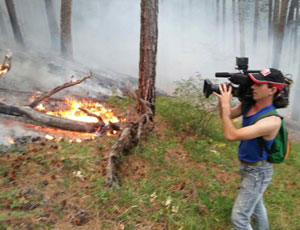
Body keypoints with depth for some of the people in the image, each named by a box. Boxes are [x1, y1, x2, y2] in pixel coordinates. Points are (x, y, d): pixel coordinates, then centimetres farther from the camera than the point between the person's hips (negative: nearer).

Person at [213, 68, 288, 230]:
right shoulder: (249, 105, -9)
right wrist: (221, 99, -17)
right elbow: (226, 117, 2)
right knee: (256, 204, 30)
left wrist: (226, 104, -33)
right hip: (247, 166, 8)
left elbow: (231, 135, -37)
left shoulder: (272, 120, -33)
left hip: (258, 171, -8)